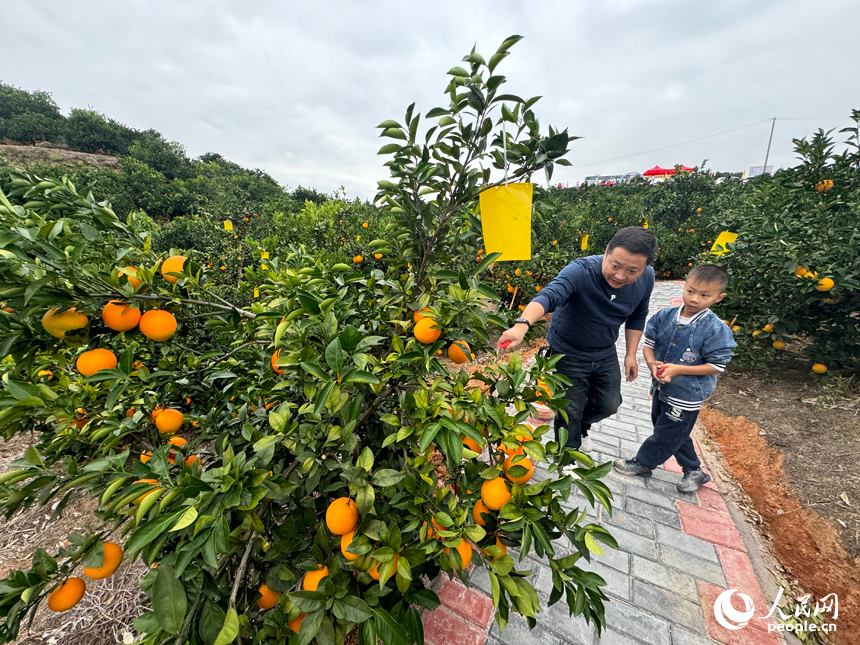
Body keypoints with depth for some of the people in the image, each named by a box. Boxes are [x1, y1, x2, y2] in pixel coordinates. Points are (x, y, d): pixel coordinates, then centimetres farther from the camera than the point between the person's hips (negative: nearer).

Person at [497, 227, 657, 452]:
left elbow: (637, 316, 5)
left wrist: (631, 354, 3)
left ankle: (582, 427, 54)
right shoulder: (580, 271, -33)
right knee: (571, 412, 8)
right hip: (569, 353, -5)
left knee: (609, 404, 19)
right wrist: (522, 325, -70)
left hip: (606, 354, 6)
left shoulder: (646, 278, -13)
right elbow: (548, 296, -51)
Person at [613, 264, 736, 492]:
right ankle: (694, 470, 47)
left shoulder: (715, 329, -20)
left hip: (686, 395, -5)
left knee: (666, 434, 12)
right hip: (661, 387, 6)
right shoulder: (665, 316, -8)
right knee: (676, 433, 24)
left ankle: (641, 464, 35)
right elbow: (649, 344, 0)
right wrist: (652, 363, -20)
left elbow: (716, 366, -15)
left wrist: (678, 369, -24)